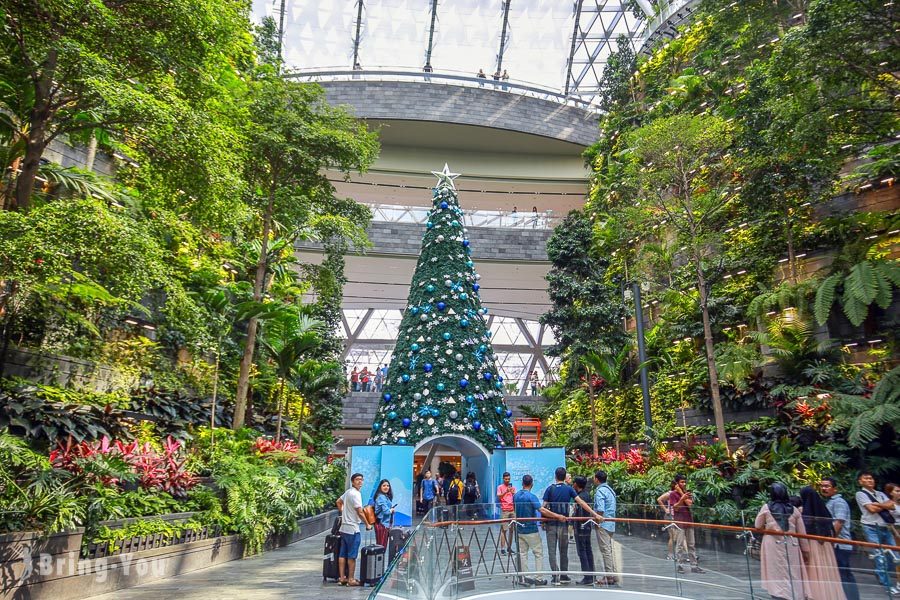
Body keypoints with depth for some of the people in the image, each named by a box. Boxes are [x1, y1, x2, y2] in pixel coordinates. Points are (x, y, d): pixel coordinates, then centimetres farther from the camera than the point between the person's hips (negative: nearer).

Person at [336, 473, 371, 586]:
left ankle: (342, 578, 18)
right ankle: (351, 579, 5)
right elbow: (360, 512, -18)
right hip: (352, 528, -9)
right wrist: (367, 525, -7)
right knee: (352, 555, -1)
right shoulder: (355, 494, -18)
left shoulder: (347, 492, 11)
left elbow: (338, 502, 26)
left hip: (344, 527, 9)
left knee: (342, 554, 11)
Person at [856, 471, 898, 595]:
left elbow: (892, 505, 1)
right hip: (872, 528, -6)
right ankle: (887, 586, 1)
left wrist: (878, 504, -12)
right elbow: (872, 509, -12)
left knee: (893, 556, 5)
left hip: (885, 528, 6)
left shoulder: (880, 494, 17)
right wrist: (885, 505, 2)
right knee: (880, 558, -6)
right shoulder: (860, 494, -3)